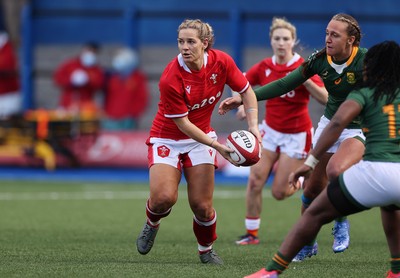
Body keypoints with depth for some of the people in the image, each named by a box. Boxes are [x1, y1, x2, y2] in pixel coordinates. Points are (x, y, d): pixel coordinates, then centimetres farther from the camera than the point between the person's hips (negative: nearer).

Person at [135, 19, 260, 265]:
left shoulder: (221, 62, -15)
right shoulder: (171, 79, -28)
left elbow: (247, 91, 0)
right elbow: (182, 123, -21)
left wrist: (253, 125, -14)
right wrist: (217, 147, -25)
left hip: (200, 137, 3)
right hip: (167, 138, -3)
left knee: (202, 206, -5)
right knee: (164, 197, -23)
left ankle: (206, 250, 24)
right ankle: (152, 224, 13)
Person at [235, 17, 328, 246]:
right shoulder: (264, 67, -4)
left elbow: (325, 99, -24)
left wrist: (305, 80, -38)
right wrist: (242, 104, -6)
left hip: (296, 135, -4)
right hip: (271, 130, 4)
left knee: (280, 192, -4)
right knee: (255, 181, -8)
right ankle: (252, 233, 6)